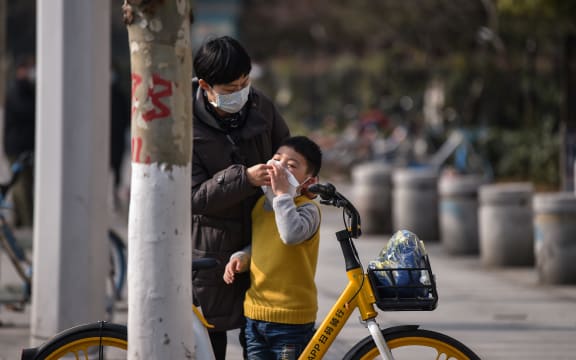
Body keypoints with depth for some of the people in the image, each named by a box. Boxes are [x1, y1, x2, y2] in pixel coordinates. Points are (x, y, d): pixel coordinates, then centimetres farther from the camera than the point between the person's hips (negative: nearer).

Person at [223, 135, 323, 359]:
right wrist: (240, 258, 5)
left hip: (291, 318, -7)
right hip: (255, 313, 7)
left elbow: (291, 235, -34)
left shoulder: (307, 208, -13)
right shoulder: (261, 204, 9)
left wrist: (282, 193, -28)